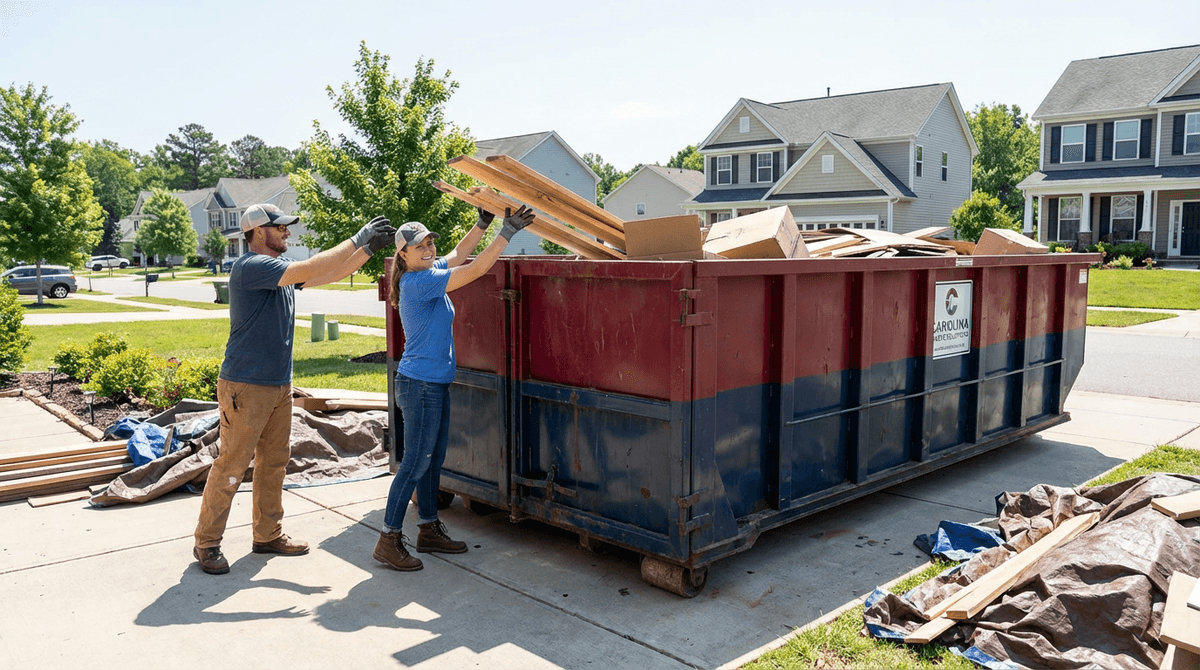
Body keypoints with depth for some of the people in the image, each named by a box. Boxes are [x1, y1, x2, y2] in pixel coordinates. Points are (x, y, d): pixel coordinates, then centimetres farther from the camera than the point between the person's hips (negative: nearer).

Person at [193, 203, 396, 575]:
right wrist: (358, 239, -20)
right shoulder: (251, 266, -16)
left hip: (279, 384, 9)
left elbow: (328, 275, 13)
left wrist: (370, 248, 3)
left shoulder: (280, 268, 12)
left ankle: (268, 534, 25)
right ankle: (206, 542, 12)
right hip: (246, 387, -9)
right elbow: (311, 270, -25)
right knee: (231, 465, -1)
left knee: (274, 462, 14)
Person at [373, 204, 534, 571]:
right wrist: (507, 231, -17)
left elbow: (458, 255, 24)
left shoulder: (430, 273, 8)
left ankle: (429, 530, 26)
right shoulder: (418, 282, -18)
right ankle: (388, 541, 5)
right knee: (416, 463, -5)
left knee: (434, 460, 15)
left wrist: (483, 222, 15)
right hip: (420, 385, -10)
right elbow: (475, 270, -22)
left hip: (435, 383, 10)